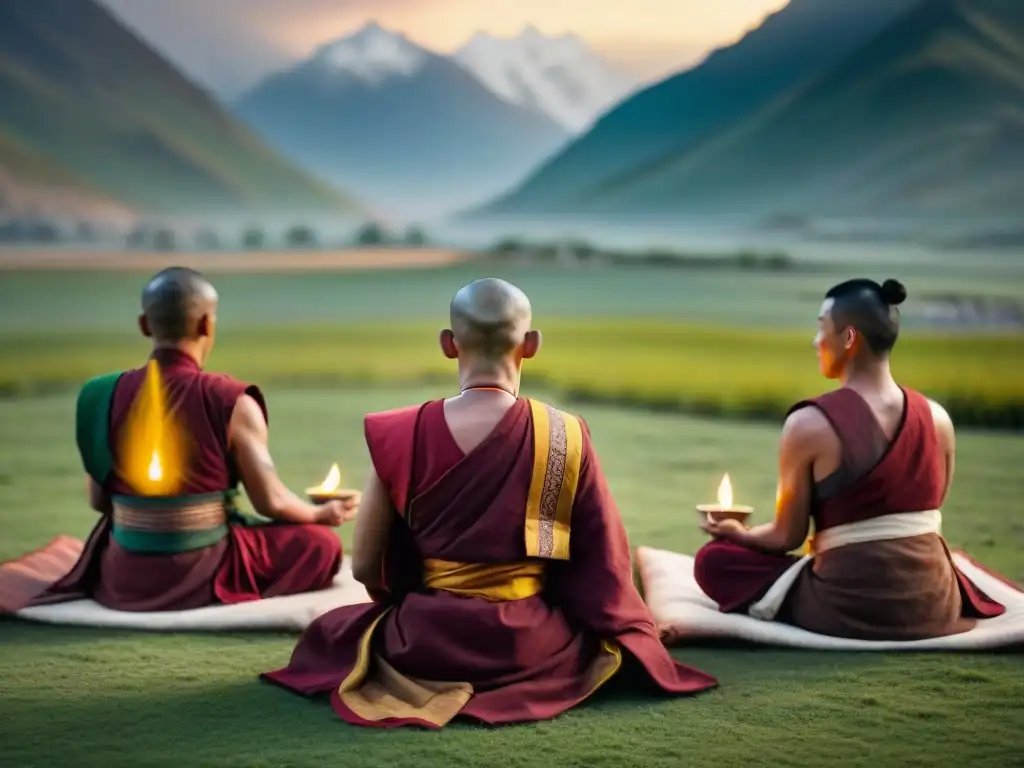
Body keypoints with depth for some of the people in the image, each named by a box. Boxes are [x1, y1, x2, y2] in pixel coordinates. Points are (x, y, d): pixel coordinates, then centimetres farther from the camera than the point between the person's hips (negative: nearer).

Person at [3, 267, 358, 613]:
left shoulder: (106, 396, -4)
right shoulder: (231, 401, -16)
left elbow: (98, 501, 4)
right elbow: (271, 502, -11)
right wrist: (322, 513, 9)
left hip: (122, 582, 5)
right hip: (201, 577, -5)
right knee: (321, 543, 11)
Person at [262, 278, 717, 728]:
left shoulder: (401, 436, -10)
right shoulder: (566, 437, -11)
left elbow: (366, 567, -3)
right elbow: (603, 565, -1)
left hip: (424, 640, 0)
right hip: (529, 643, 0)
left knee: (330, 634, 32)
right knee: (599, 632, 35)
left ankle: (432, 680, 18)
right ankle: (506, 681, 18)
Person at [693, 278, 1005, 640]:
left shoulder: (809, 424, -14)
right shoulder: (937, 418, 0)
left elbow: (788, 536, -5)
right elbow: (922, 518, 11)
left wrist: (739, 533, 18)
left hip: (850, 611, -5)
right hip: (933, 606, 5)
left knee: (713, 559, 12)